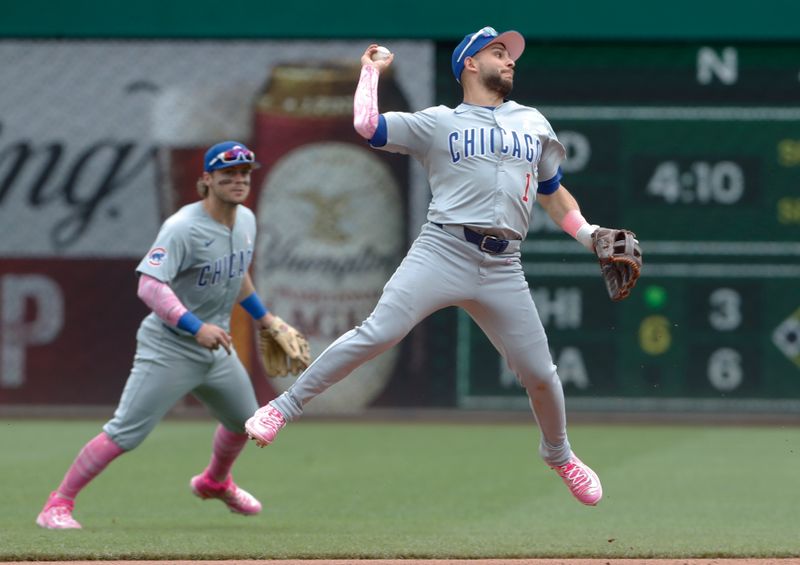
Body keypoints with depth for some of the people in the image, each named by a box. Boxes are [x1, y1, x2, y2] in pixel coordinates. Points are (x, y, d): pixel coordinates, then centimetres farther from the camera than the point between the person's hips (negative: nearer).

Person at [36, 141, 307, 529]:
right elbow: (149, 285, -30)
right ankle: (58, 504, -5)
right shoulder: (183, 228, -22)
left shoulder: (246, 221, 4)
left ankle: (215, 482, 51)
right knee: (125, 434, -13)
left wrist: (263, 317, 25)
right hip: (169, 348, -8)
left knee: (244, 421, 22)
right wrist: (196, 327, -38)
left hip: (217, 349, 8)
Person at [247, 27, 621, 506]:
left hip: (503, 269, 3)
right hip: (443, 252, -3)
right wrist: (372, 70, 12)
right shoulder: (437, 124, 9)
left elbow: (553, 193, 27)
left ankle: (558, 454, 32)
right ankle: (285, 407, -10)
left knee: (540, 374, 4)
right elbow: (367, 125, -2)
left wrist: (587, 232, 12)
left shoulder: (534, 124, 20)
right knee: (377, 335, -20)